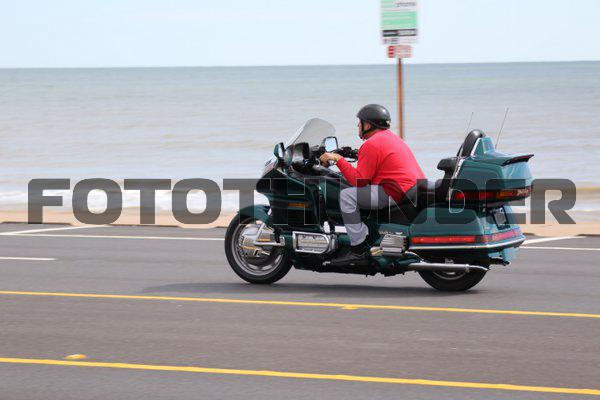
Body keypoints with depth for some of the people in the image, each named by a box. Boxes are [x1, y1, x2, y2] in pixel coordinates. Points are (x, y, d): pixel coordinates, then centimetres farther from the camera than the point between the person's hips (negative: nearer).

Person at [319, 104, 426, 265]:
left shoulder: (372, 144, -9)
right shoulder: (392, 137, 24)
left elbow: (359, 180, -13)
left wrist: (338, 160, -7)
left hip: (399, 191, -11)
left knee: (347, 196, -13)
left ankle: (359, 250, -16)